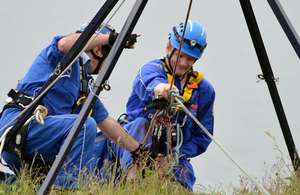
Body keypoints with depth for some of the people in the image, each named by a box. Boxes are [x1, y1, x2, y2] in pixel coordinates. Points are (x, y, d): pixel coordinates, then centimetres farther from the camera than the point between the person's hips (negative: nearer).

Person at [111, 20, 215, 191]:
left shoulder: (204, 90, 5)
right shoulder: (150, 69, -7)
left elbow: (202, 137, 6)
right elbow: (150, 83, -35)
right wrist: (160, 88, -61)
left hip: (175, 156, 2)